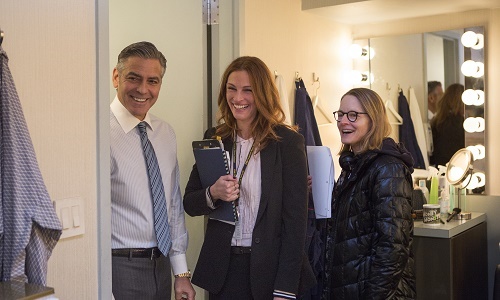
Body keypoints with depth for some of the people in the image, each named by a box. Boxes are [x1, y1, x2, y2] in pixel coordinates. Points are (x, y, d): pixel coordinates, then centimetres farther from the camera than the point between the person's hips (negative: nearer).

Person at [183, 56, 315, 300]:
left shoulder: (288, 142, -9)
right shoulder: (214, 138, 2)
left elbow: (295, 219, -10)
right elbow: (189, 204, 7)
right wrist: (213, 194, -15)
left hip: (270, 268, -3)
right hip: (223, 268, 3)